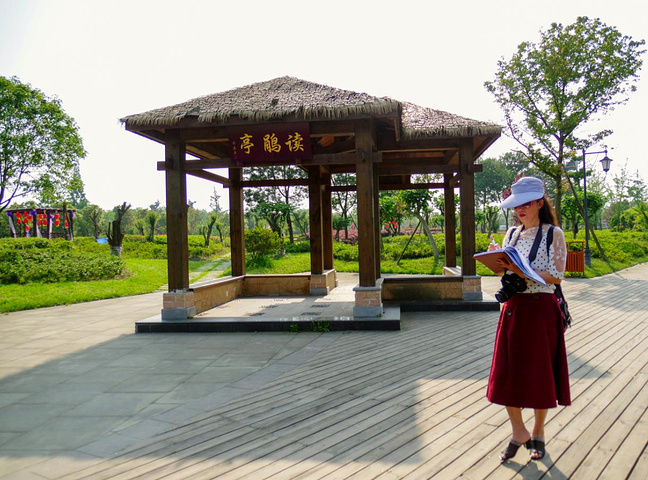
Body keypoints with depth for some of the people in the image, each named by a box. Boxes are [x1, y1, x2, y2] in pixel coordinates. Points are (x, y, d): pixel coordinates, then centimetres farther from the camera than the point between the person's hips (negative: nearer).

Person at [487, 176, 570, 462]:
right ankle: (519, 433, 22)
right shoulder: (512, 234, 10)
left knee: (539, 374, 7)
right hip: (513, 307, 5)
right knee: (507, 374, 4)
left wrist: (523, 271, -24)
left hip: (541, 309, -4)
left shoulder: (553, 234, -4)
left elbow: (557, 276, -11)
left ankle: (538, 434, 26)